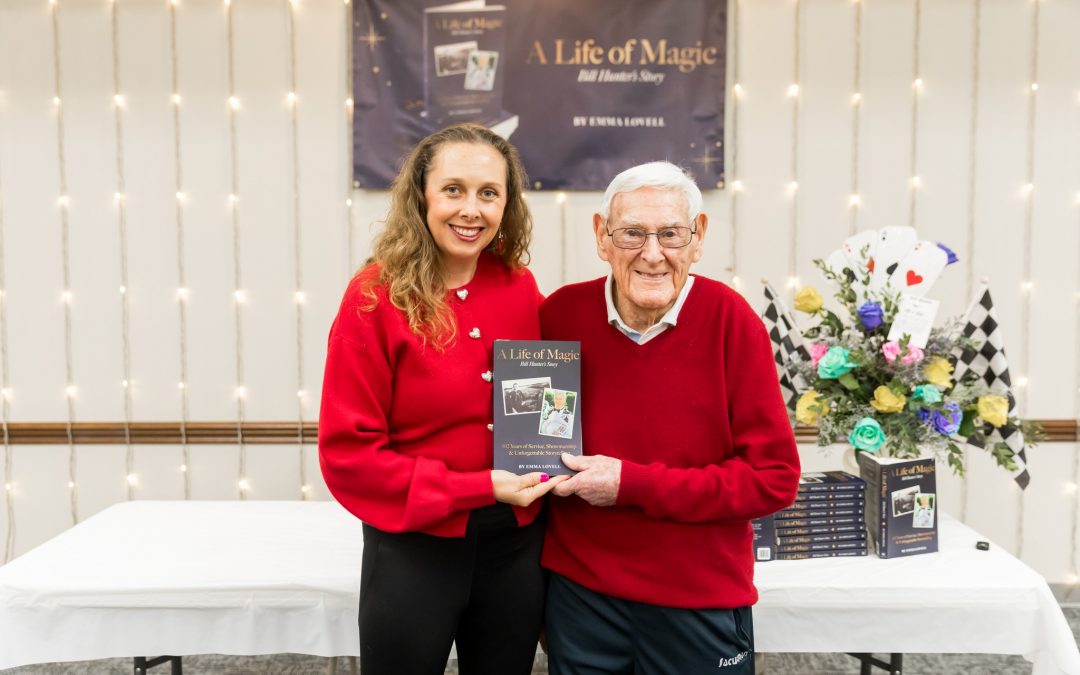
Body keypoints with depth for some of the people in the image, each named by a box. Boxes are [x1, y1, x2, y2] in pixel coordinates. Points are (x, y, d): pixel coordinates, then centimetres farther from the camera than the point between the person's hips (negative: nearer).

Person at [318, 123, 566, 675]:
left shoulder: (520, 288, -2)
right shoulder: (376, 297, -13)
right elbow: (347, 451, -13)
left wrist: (546, 469, -4)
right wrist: (479, 488, -18)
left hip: (516, 547, 4)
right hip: (414, 551, -3)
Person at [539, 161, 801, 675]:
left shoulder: (730, 319, -14)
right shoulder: (559, 313, -7)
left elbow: (775, 476, -14)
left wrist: (634, 485, -19)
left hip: (701, 602, -1)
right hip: (578, 591, 2)